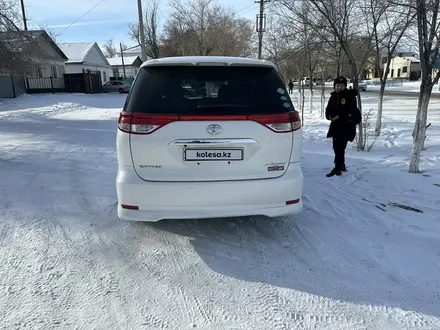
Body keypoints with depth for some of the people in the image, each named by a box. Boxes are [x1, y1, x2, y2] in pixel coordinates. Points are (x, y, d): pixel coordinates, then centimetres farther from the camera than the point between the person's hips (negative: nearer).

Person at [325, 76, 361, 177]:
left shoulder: (350, 96, -7)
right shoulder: (333, 97, 11)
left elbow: (352, 111, -13)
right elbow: (328, 109, 16)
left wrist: (339, 116, -19)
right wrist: (330, 116, -5)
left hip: (346, 126, -7)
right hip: (335, 125, 7)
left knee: (340, 147, -13)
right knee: (336, 147, 13)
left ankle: (337, 168, -11)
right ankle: (342, 166, 29)